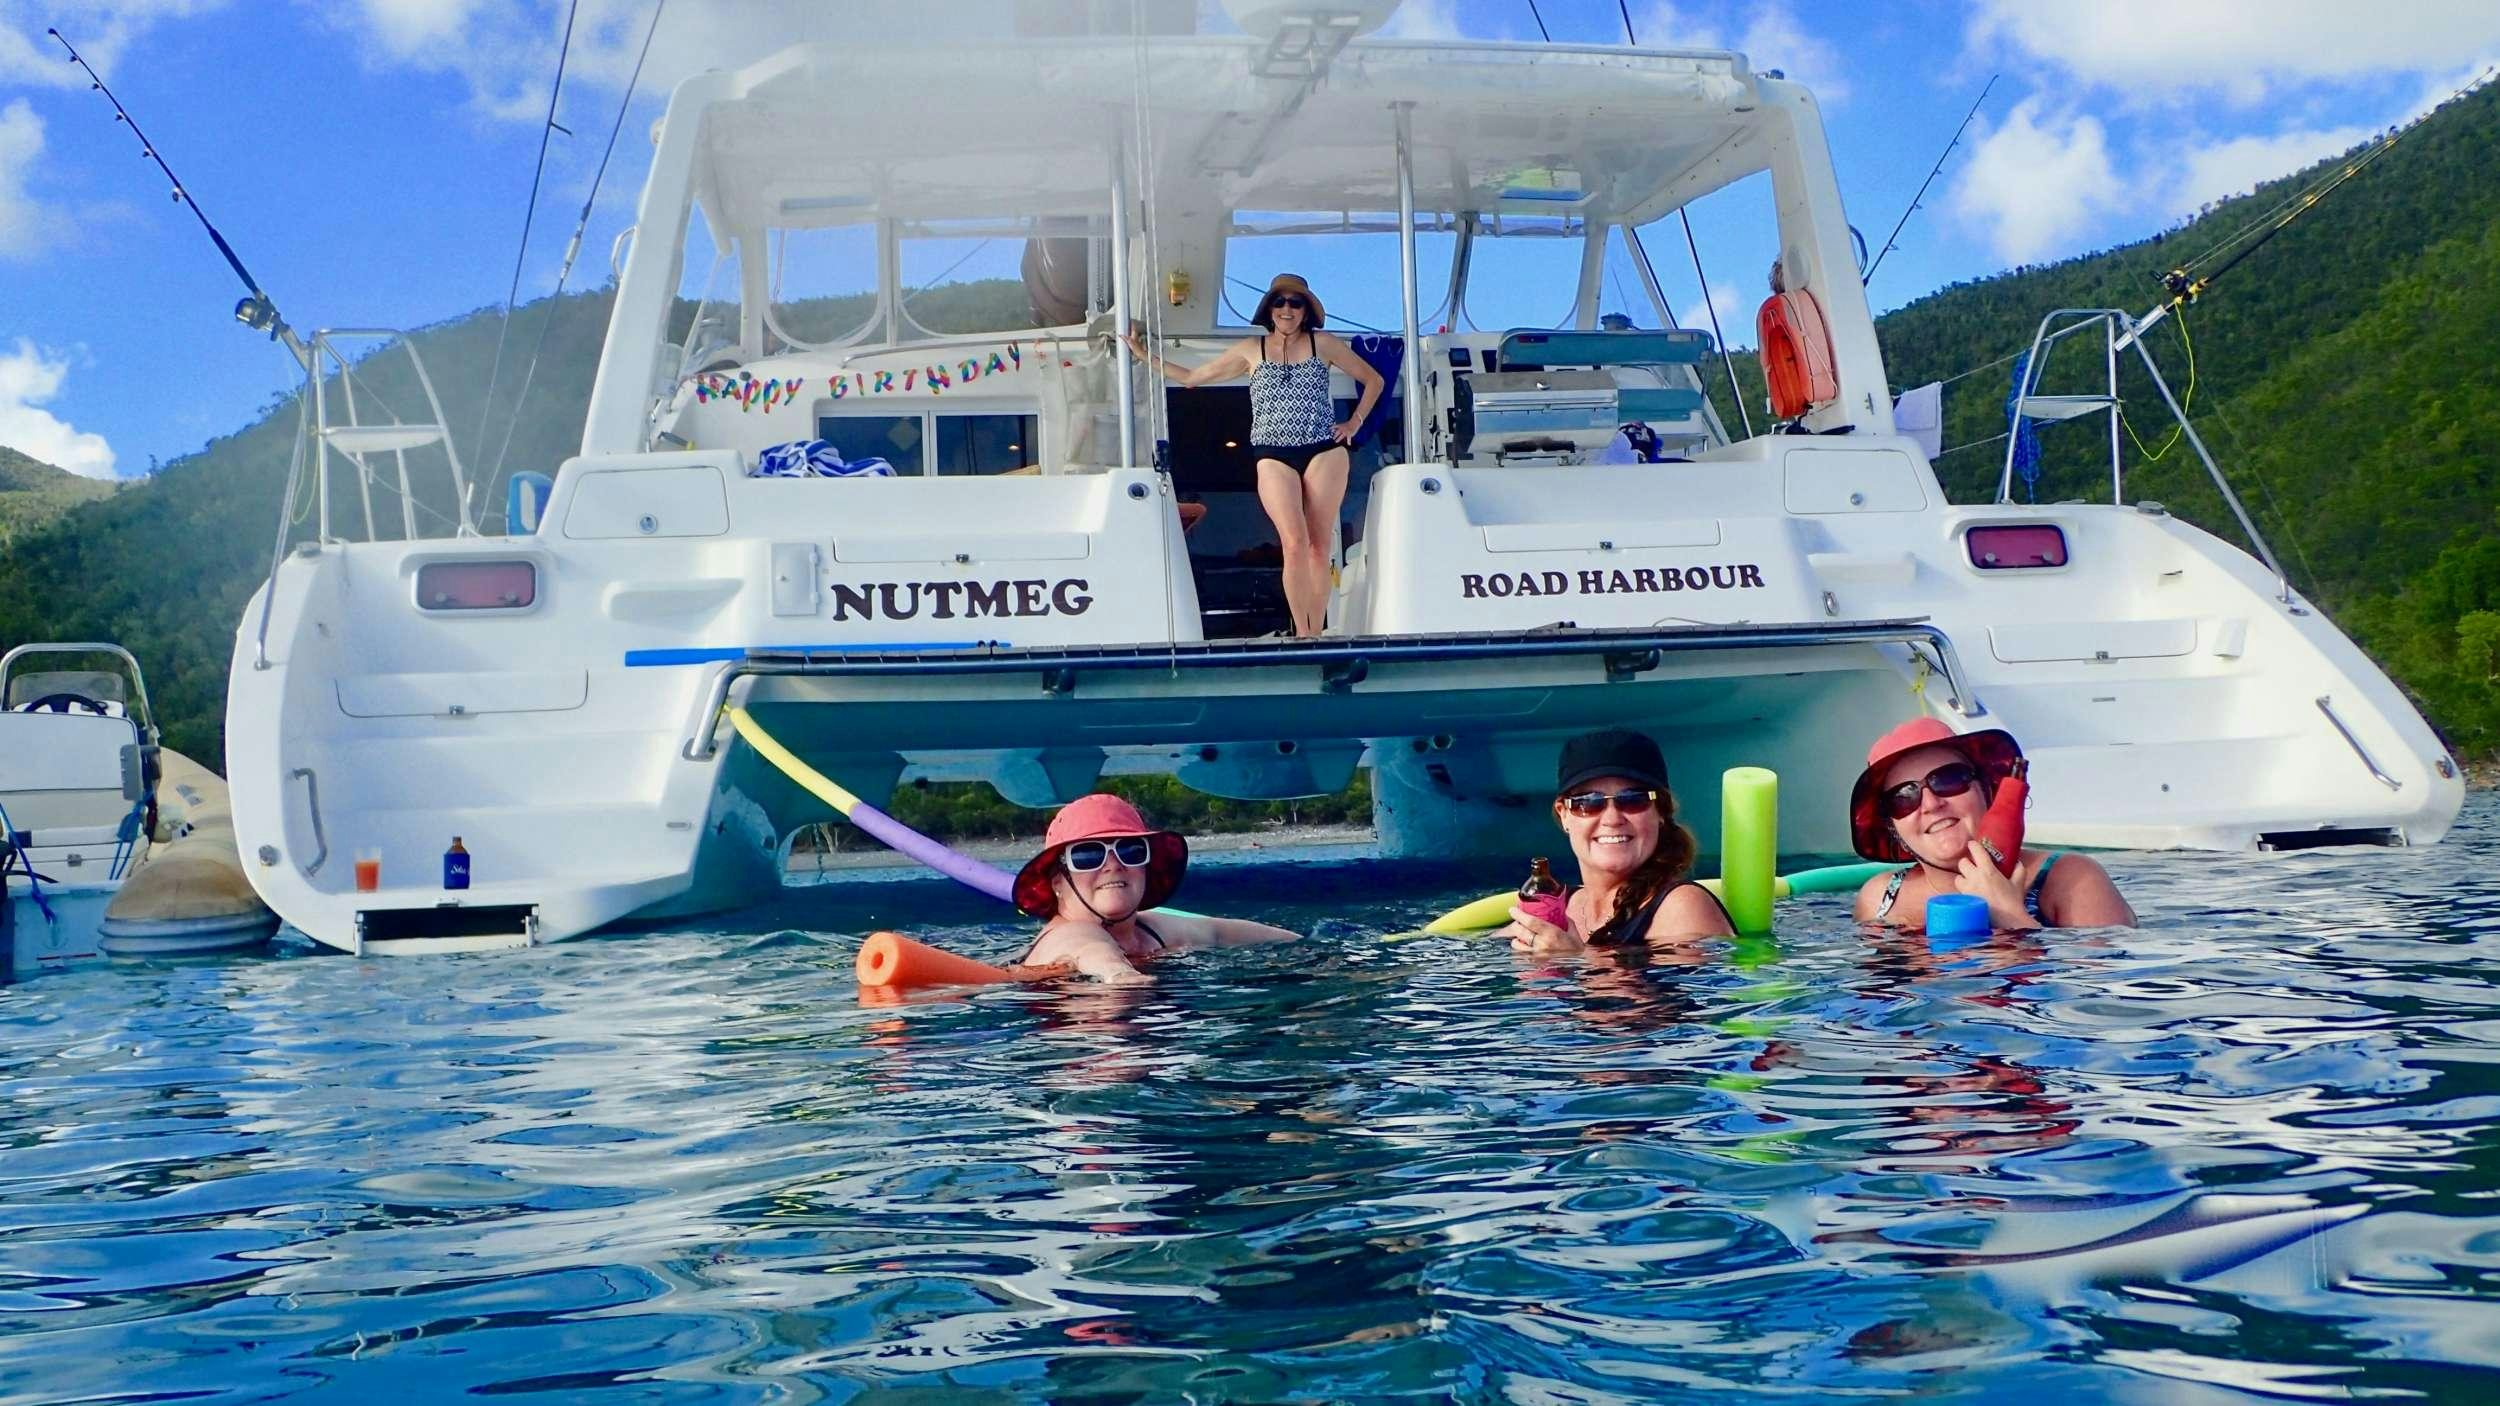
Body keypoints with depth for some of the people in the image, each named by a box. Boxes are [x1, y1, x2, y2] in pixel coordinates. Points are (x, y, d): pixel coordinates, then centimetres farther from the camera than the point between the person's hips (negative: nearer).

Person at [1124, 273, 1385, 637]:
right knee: (1295, 543, -16)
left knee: (1320, 546, -3)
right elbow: (1191, 377, 18)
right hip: (1274, 457, 0)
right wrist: (1146, 356, 15)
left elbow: (1372, 380, 18)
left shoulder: (1323, 344, 9)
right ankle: (1302, 635, -14)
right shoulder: (1251, 350, 12)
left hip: (1325, 452, 0)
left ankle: (1317, 635, 2)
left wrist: (1354, 423, 9)